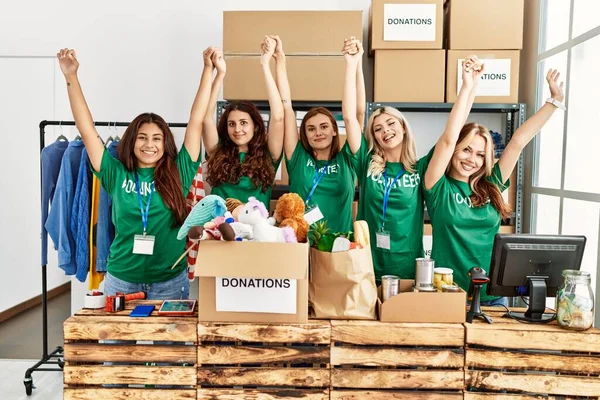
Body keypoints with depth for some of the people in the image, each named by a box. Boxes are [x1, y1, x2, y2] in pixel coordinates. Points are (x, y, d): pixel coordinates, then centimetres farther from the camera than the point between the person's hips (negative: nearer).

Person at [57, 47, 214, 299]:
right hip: (121, 278, 1)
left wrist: (208, 70, -8)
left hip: (170, 280, -1)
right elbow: (86, 129, -4)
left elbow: (196, 121, -7)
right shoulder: (116, 174, -3)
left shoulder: (178, 173, -5)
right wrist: (71, 77, -7)